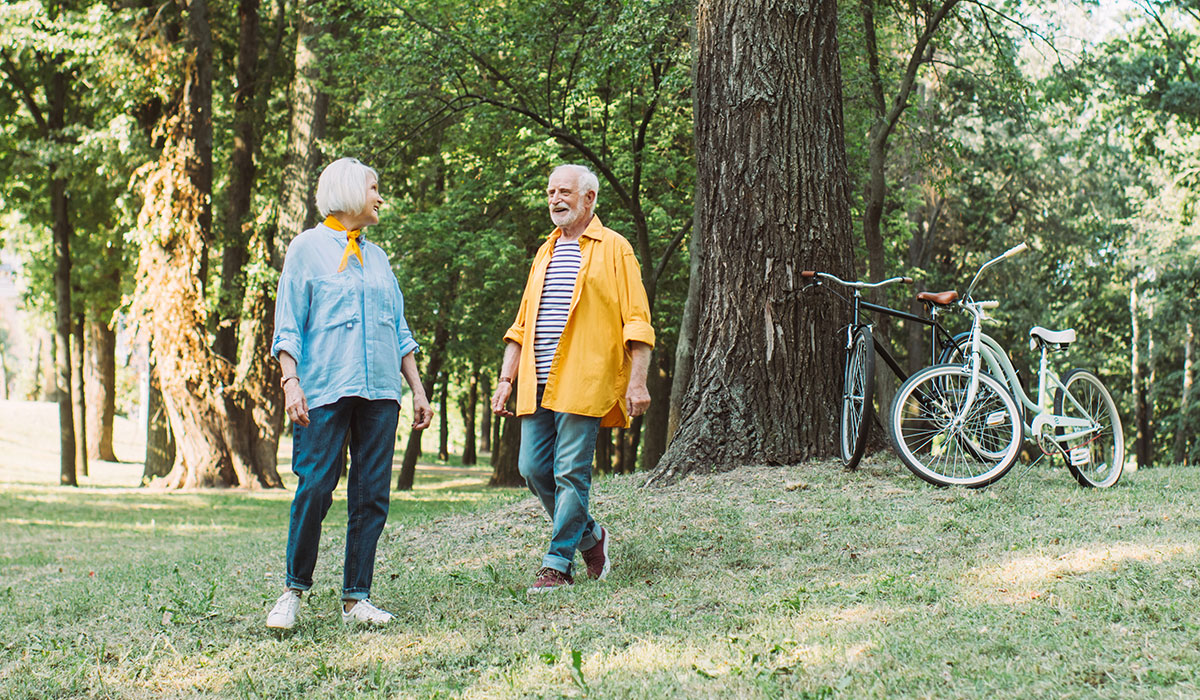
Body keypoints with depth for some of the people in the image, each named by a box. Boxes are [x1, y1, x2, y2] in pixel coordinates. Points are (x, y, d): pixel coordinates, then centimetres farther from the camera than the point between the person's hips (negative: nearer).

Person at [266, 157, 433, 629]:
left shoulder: (377, 257, 20)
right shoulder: (307, 248, 5)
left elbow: (399, 331, 22)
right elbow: (288, 326, -1)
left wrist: (418, 389, 15)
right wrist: (291, 382, -13)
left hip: (380, 391, 5)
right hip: (325, 390, -5)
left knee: (372, 493, 1)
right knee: (314, 488, -10)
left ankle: (356, 599, 5)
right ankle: (294, 590, 4)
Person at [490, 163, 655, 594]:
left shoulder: (613, 248, 3)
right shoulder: (545, 254, 21)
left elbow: (636, 322, -2)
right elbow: (522, 325, 23)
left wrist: (637, 381, -11)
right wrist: (506, 379, 15)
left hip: (583, 383, -6)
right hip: (538, 383, 6)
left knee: (570, 474, -7)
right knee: (533, 469, 4)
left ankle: (558, 565, 0)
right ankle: (589, 537, 23)